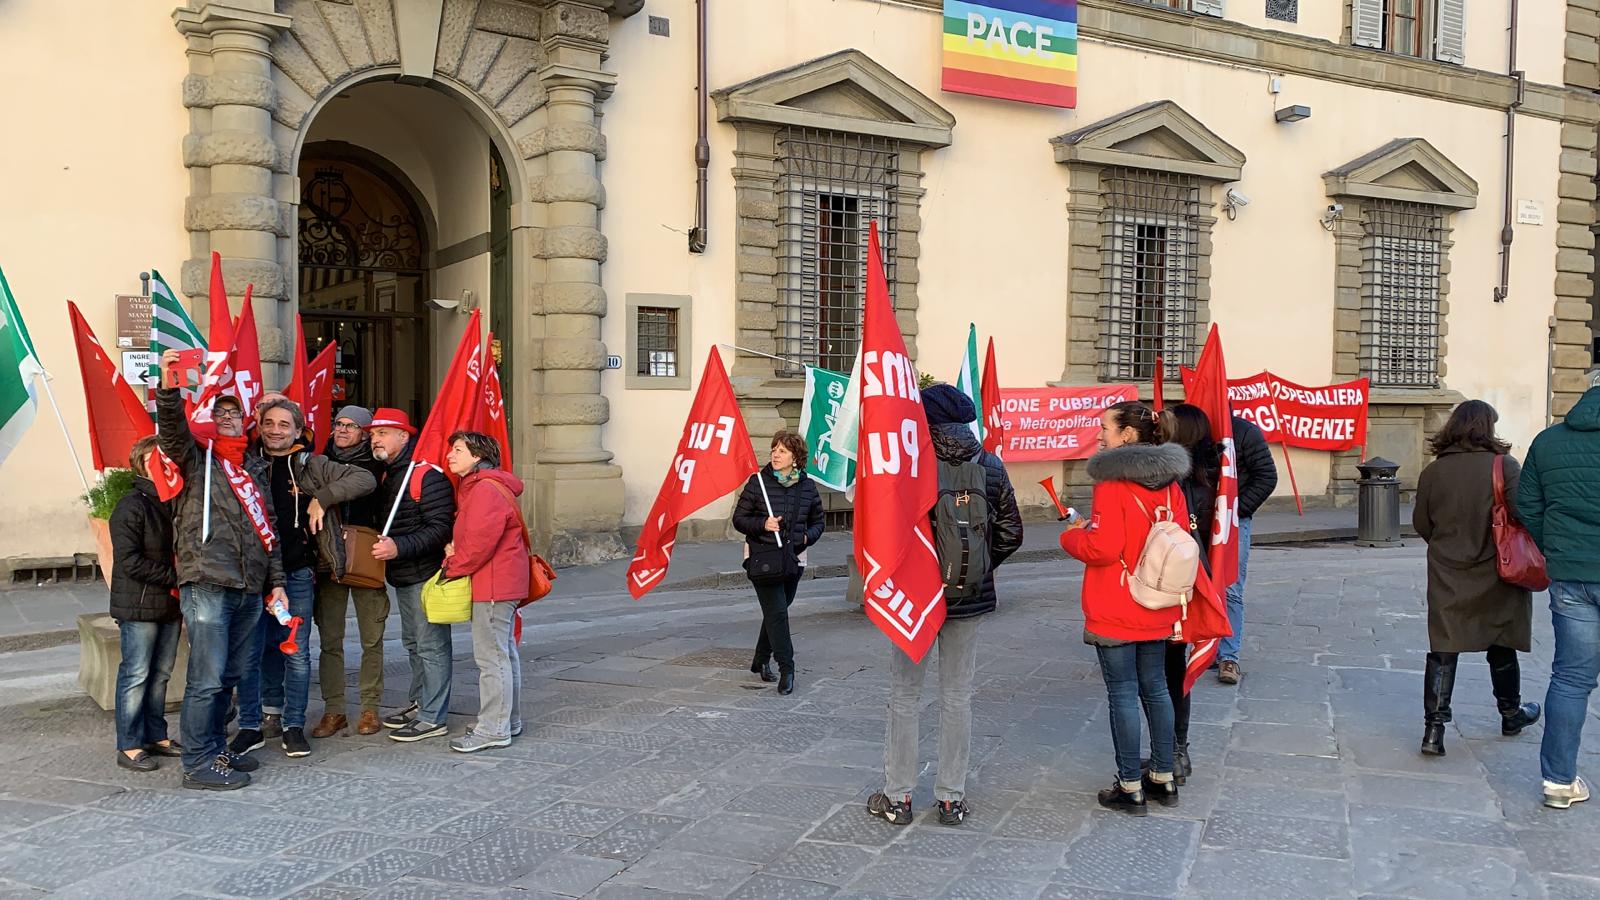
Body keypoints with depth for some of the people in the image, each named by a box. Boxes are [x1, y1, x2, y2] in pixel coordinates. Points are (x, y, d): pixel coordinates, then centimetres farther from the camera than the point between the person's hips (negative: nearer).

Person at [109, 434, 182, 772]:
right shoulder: (131, 506, -11)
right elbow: (128, 560, -17)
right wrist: (173, 578, -16)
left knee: (160, 674, 13)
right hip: (139, 606, -7)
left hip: (170, 604, 7)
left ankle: (156, 736, 22)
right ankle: (129, 746, 5)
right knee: (136, 675, -2)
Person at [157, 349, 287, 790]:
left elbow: (269, 528, 20)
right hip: (207, 584, -6)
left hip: (249, 588, 6)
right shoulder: (195, 458, 5)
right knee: (207, 678, -7)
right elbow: (172, 428, -17)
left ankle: (216, 750, 25)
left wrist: (275, 582, 16)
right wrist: (169, 387, -34)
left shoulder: (254, 469, 21)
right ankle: (198, 765, 0)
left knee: (228, 676, 13)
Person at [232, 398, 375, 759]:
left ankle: (292, 725, 15)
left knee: (296, 652, 5)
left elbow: (366, 479, -3)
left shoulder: (310, 465, 2)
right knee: (251, 651, 3)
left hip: (297, 573, -1)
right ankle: (251, 725, 14)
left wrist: (322, 498, -10)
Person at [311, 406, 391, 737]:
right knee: (329, 639, 2)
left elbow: (384, 511, -3)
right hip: (327, 561, 2)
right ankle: (333, 710, 9)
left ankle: (370, 708, 11)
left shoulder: (375, 467, 3)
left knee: (372, 639, 2)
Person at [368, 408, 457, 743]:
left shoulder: (427, 475, -16)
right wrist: (381, 547, 5)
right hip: (402, 577, 10)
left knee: (431, 645, -5)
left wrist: (399, 547, -29)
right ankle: (420, 703, 31)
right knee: (413, 642, 19)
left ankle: (433, 718, 0)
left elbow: (440, 527, -22)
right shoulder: (386, 475, 13)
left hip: (426, 574, -10)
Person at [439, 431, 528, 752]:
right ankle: (508, 720, 27)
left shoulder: (486, 490, -18)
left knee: (491, 657, -7)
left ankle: (493, 730, -3)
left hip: (493, 586, -11)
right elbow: (467, 532, 24)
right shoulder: (473, 487, 18)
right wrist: (452, 546, 2)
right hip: (503, 584, 11)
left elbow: (480, 542, -23)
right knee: (504, 653, 17)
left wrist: (453, 568, -11)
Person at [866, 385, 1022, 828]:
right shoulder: (991, 466, -2)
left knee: (904, 694, 9)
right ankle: (952, 798, 18)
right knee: (957, 696, 12)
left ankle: (898, 797, 16)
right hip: (971, 595, 3)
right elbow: (1010, 533, 3)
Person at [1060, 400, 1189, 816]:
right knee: (1155, 688, 17)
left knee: (1123, 693, 1)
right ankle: (1164, 778, 26)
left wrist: (1071, 535, -2)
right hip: (1157, 609, 7)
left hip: (1115, 611, -7)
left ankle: (1131, 788, 8)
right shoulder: (1168, 481, 4)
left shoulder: (1113, 482, -17)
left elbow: (1102, 547, -22)